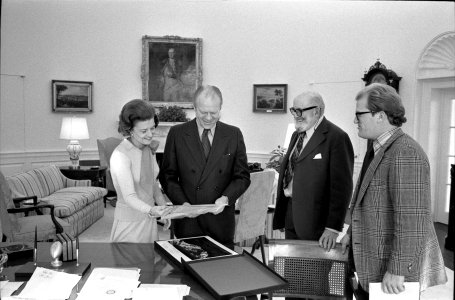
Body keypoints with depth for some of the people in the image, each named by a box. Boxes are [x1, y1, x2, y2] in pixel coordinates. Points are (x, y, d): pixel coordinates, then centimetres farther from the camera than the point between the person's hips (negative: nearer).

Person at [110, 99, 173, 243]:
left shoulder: (148, 149, 4)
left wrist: (164, 208, 3)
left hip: (150, 220, 7)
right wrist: (151, 210, -42)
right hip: (129, 223, -6)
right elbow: (129, 196, -25)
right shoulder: (120, 155, -19)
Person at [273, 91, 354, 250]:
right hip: (289, 213, 8)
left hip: (314, 222, -7)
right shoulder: (296, 135, 13)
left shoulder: (336, 137, -14)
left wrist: (333, 228, -19)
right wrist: (281, 214, 14)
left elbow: (341, 187, -17)